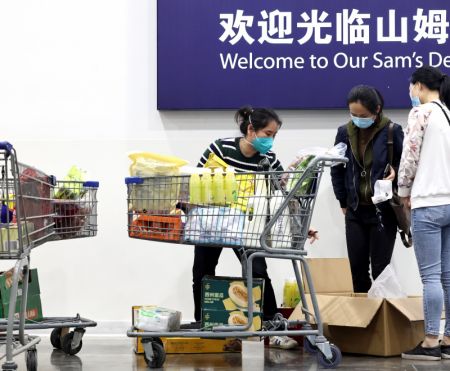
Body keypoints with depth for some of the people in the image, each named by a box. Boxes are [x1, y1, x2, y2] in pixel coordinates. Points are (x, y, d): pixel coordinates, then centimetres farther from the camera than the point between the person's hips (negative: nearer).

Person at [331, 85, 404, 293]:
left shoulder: (392, 132, -10)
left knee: (380, 268, -1)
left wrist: (396, 173, -19)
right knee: (357, 267, 5)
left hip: (383, 211, -4)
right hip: (355, 211, 4)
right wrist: (343, 202, 8)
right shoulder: (345, 133, 1)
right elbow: (336, 170, 11)